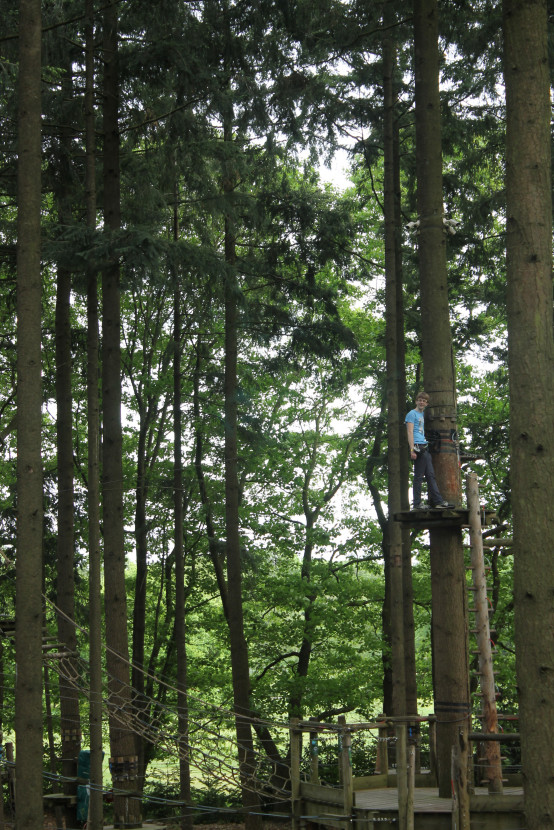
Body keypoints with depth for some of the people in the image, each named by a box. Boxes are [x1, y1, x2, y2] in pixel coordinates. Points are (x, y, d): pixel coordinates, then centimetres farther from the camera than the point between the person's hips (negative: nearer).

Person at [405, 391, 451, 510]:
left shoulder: (422, 414, 23)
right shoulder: (412, 414, -3)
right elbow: (410, 432, -11)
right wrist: (412, 450, -19)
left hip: (424, 448, 9)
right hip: (418, 447, -9)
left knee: (430, 475, 6)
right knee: (419, 476, -7)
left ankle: (438, 501, 5)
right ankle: (417, 504, -5)